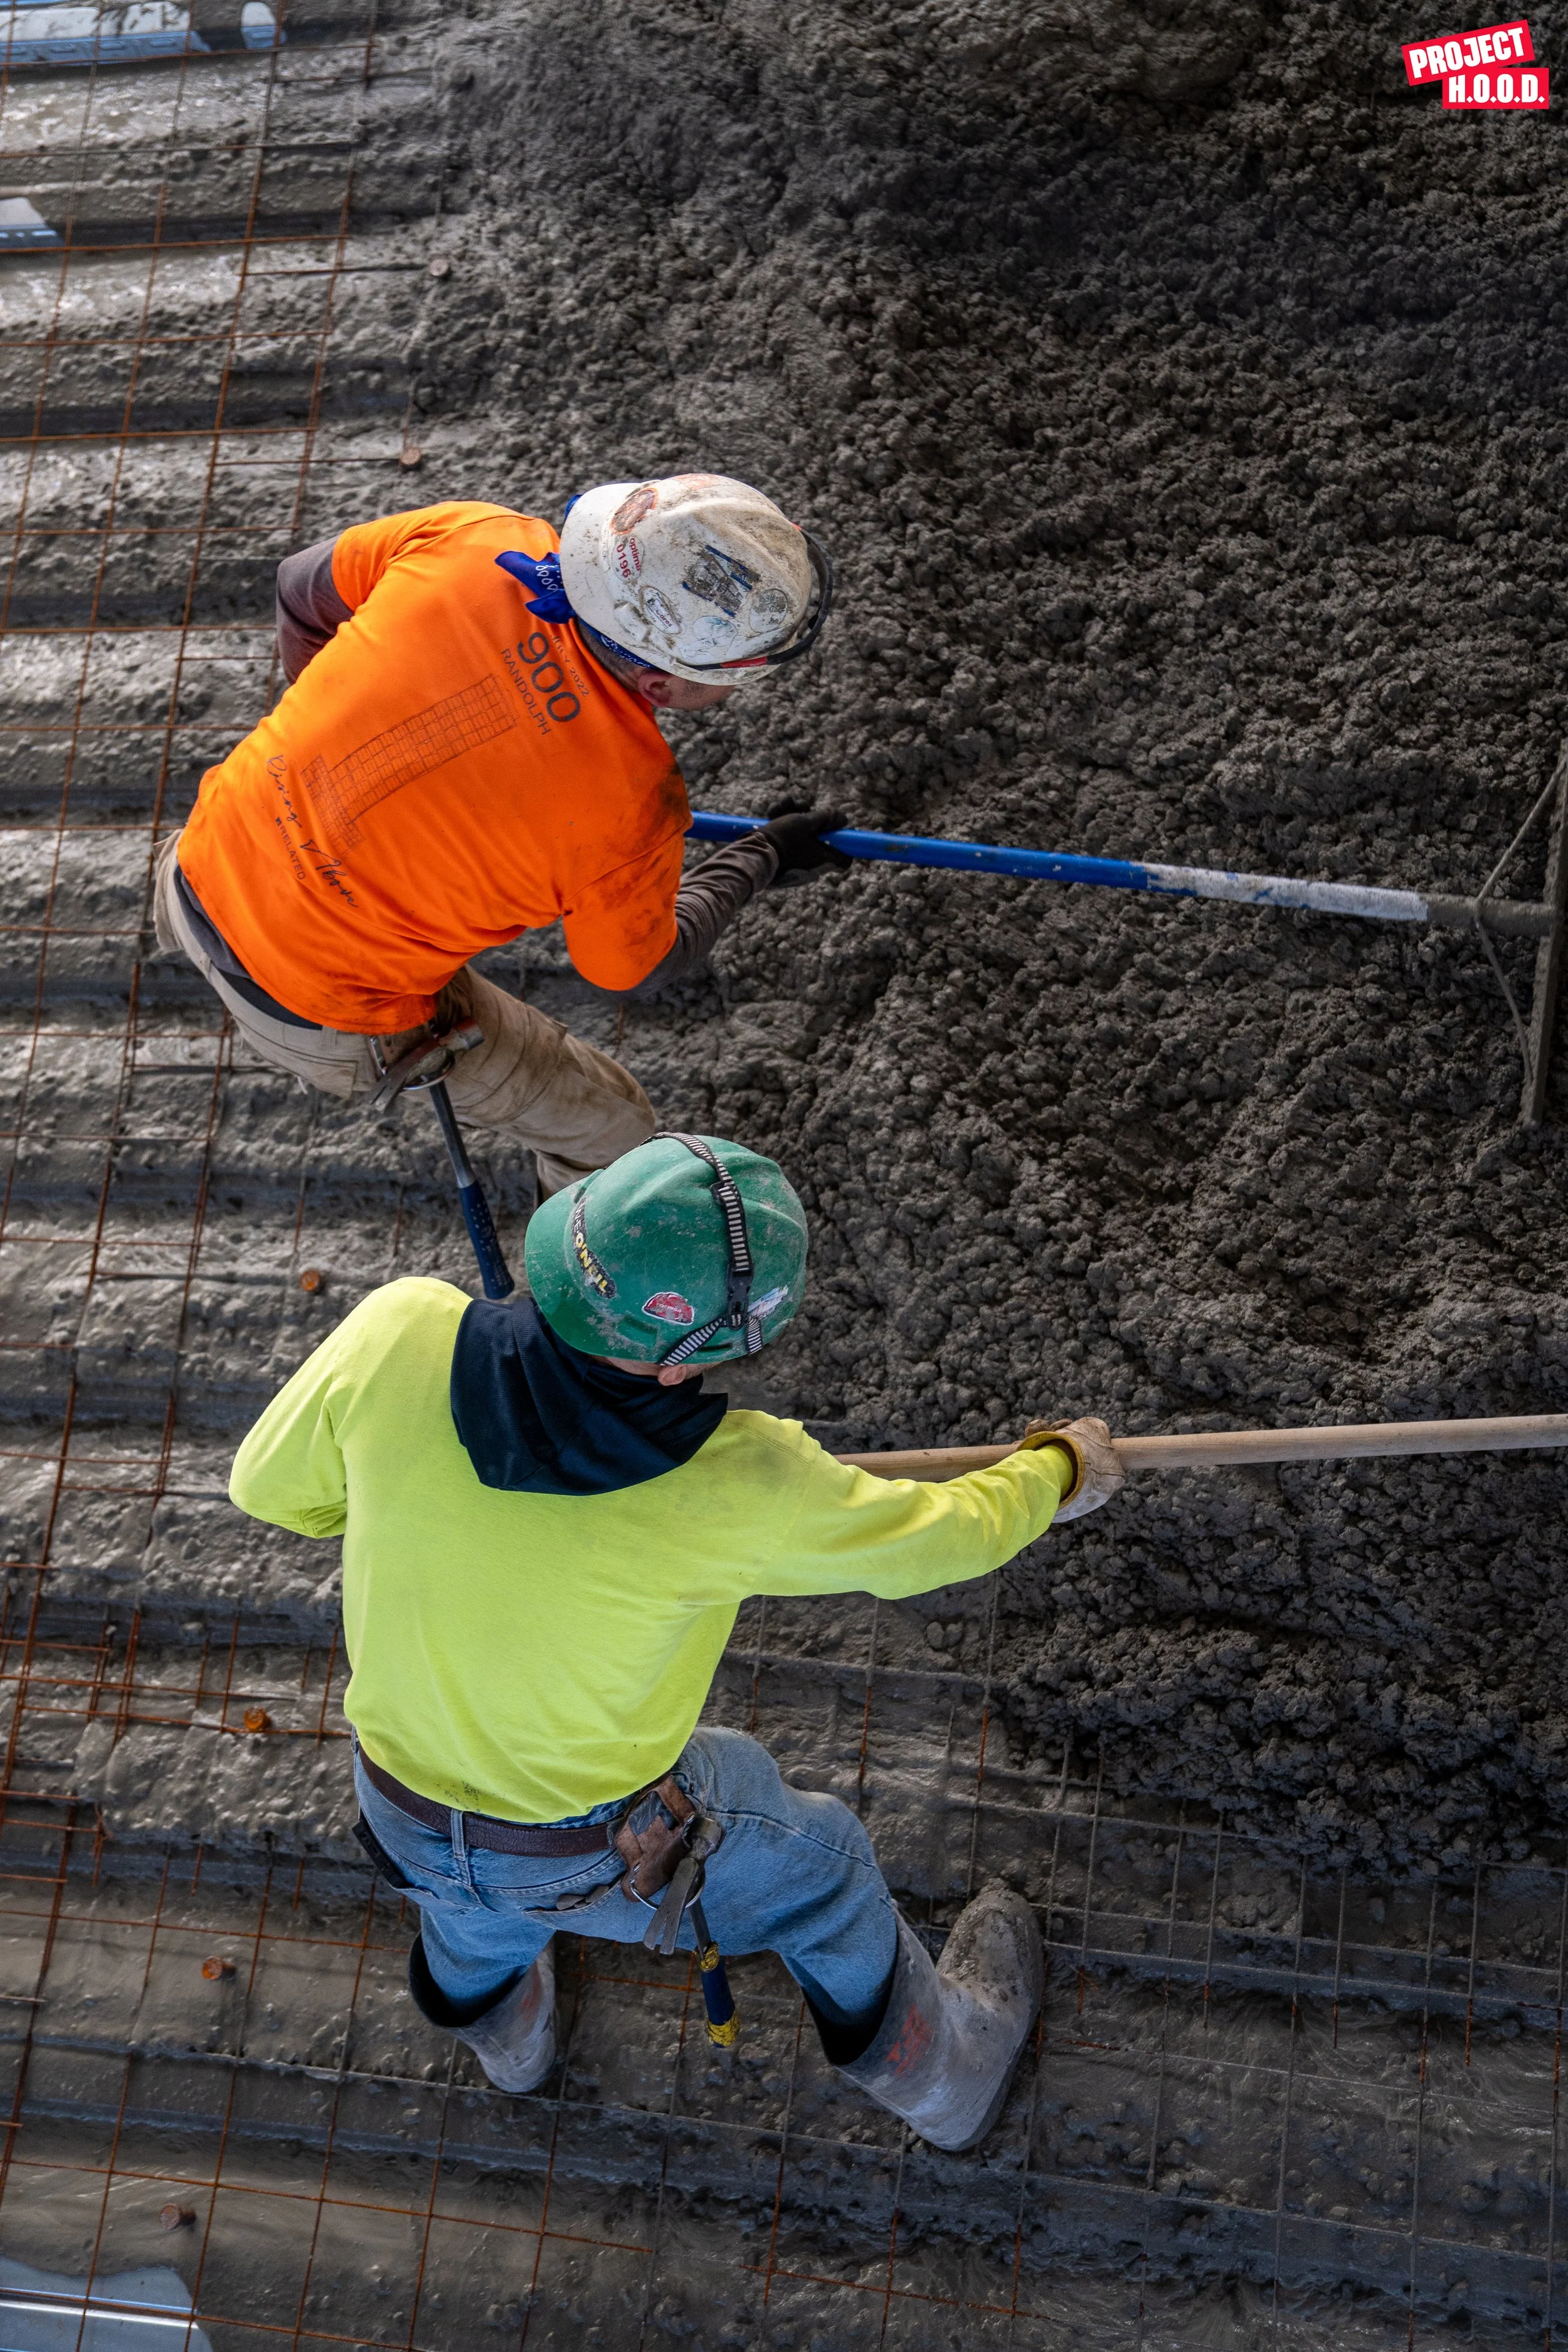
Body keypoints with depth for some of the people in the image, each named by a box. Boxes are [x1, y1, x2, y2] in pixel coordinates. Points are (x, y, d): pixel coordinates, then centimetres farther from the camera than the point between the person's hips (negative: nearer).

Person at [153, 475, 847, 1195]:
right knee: (610, 1125, 18)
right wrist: (763, 857, 10)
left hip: (203, 870, 5)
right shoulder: (630, 808, -28)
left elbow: (304, 592, 3)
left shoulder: (475, 539, -18)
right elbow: (634, 970, -6)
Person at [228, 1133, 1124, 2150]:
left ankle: (504, 2026, 75)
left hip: (404, 1808, 3)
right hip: (608, 1847, -3)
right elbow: (934, 1541, -16)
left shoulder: (398, 1334, -30)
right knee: (819, 1870, 29)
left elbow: (273, 1488, -11)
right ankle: (940, 2068, 58)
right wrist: (1056, 1473, 5)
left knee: (477, 1897, 40)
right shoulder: (734, 1487, -35)